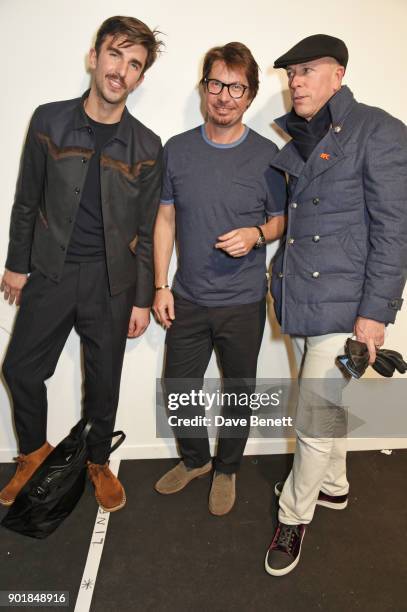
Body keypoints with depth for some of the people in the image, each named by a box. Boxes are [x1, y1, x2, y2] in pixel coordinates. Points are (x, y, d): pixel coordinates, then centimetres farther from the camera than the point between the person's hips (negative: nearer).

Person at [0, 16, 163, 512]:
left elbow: (146, 229, 0)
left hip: (111, 283, -1)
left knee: (104, 381, 10)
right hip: (51, 272, 1)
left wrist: (142, 299, -1)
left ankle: (98, 463, 35)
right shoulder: (48, 120, -1)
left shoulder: (146, 147, -2)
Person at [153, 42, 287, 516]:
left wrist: (256, 234, -20)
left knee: (237, 392, 13)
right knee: (178, 389, 13)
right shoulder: (176, 150, 0)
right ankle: (195, 460, 41)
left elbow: (282, 220, 4)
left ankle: (226, 470, 39)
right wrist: (160, 287, 0)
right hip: (188, 299, 2)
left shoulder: (266, 156, -6)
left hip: (243, 303, -2)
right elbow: (165, 220, 4)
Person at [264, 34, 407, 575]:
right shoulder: (292, 138, 13)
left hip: (344, 302, -6)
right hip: (300, 296, 6)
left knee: (315, 418, -2)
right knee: (326, 404, 21)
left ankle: (294, 516, 22)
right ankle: (333, 486, 43)